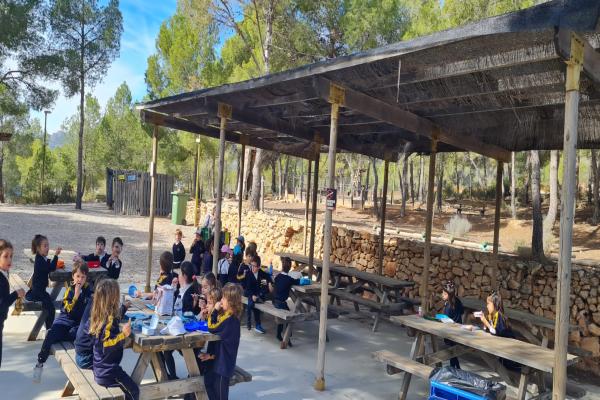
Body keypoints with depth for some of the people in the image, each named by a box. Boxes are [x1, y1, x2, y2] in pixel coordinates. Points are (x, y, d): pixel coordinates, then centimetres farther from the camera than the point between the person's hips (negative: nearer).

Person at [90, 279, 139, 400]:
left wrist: (123, 307, 35)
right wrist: (123, 334, -32)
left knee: (130, 389, 20)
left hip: (101, 369, 9)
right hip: (107, 372, -9)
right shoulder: (109, 319, -23)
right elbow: (106, 345, -26)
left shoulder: (101, 314, 2)